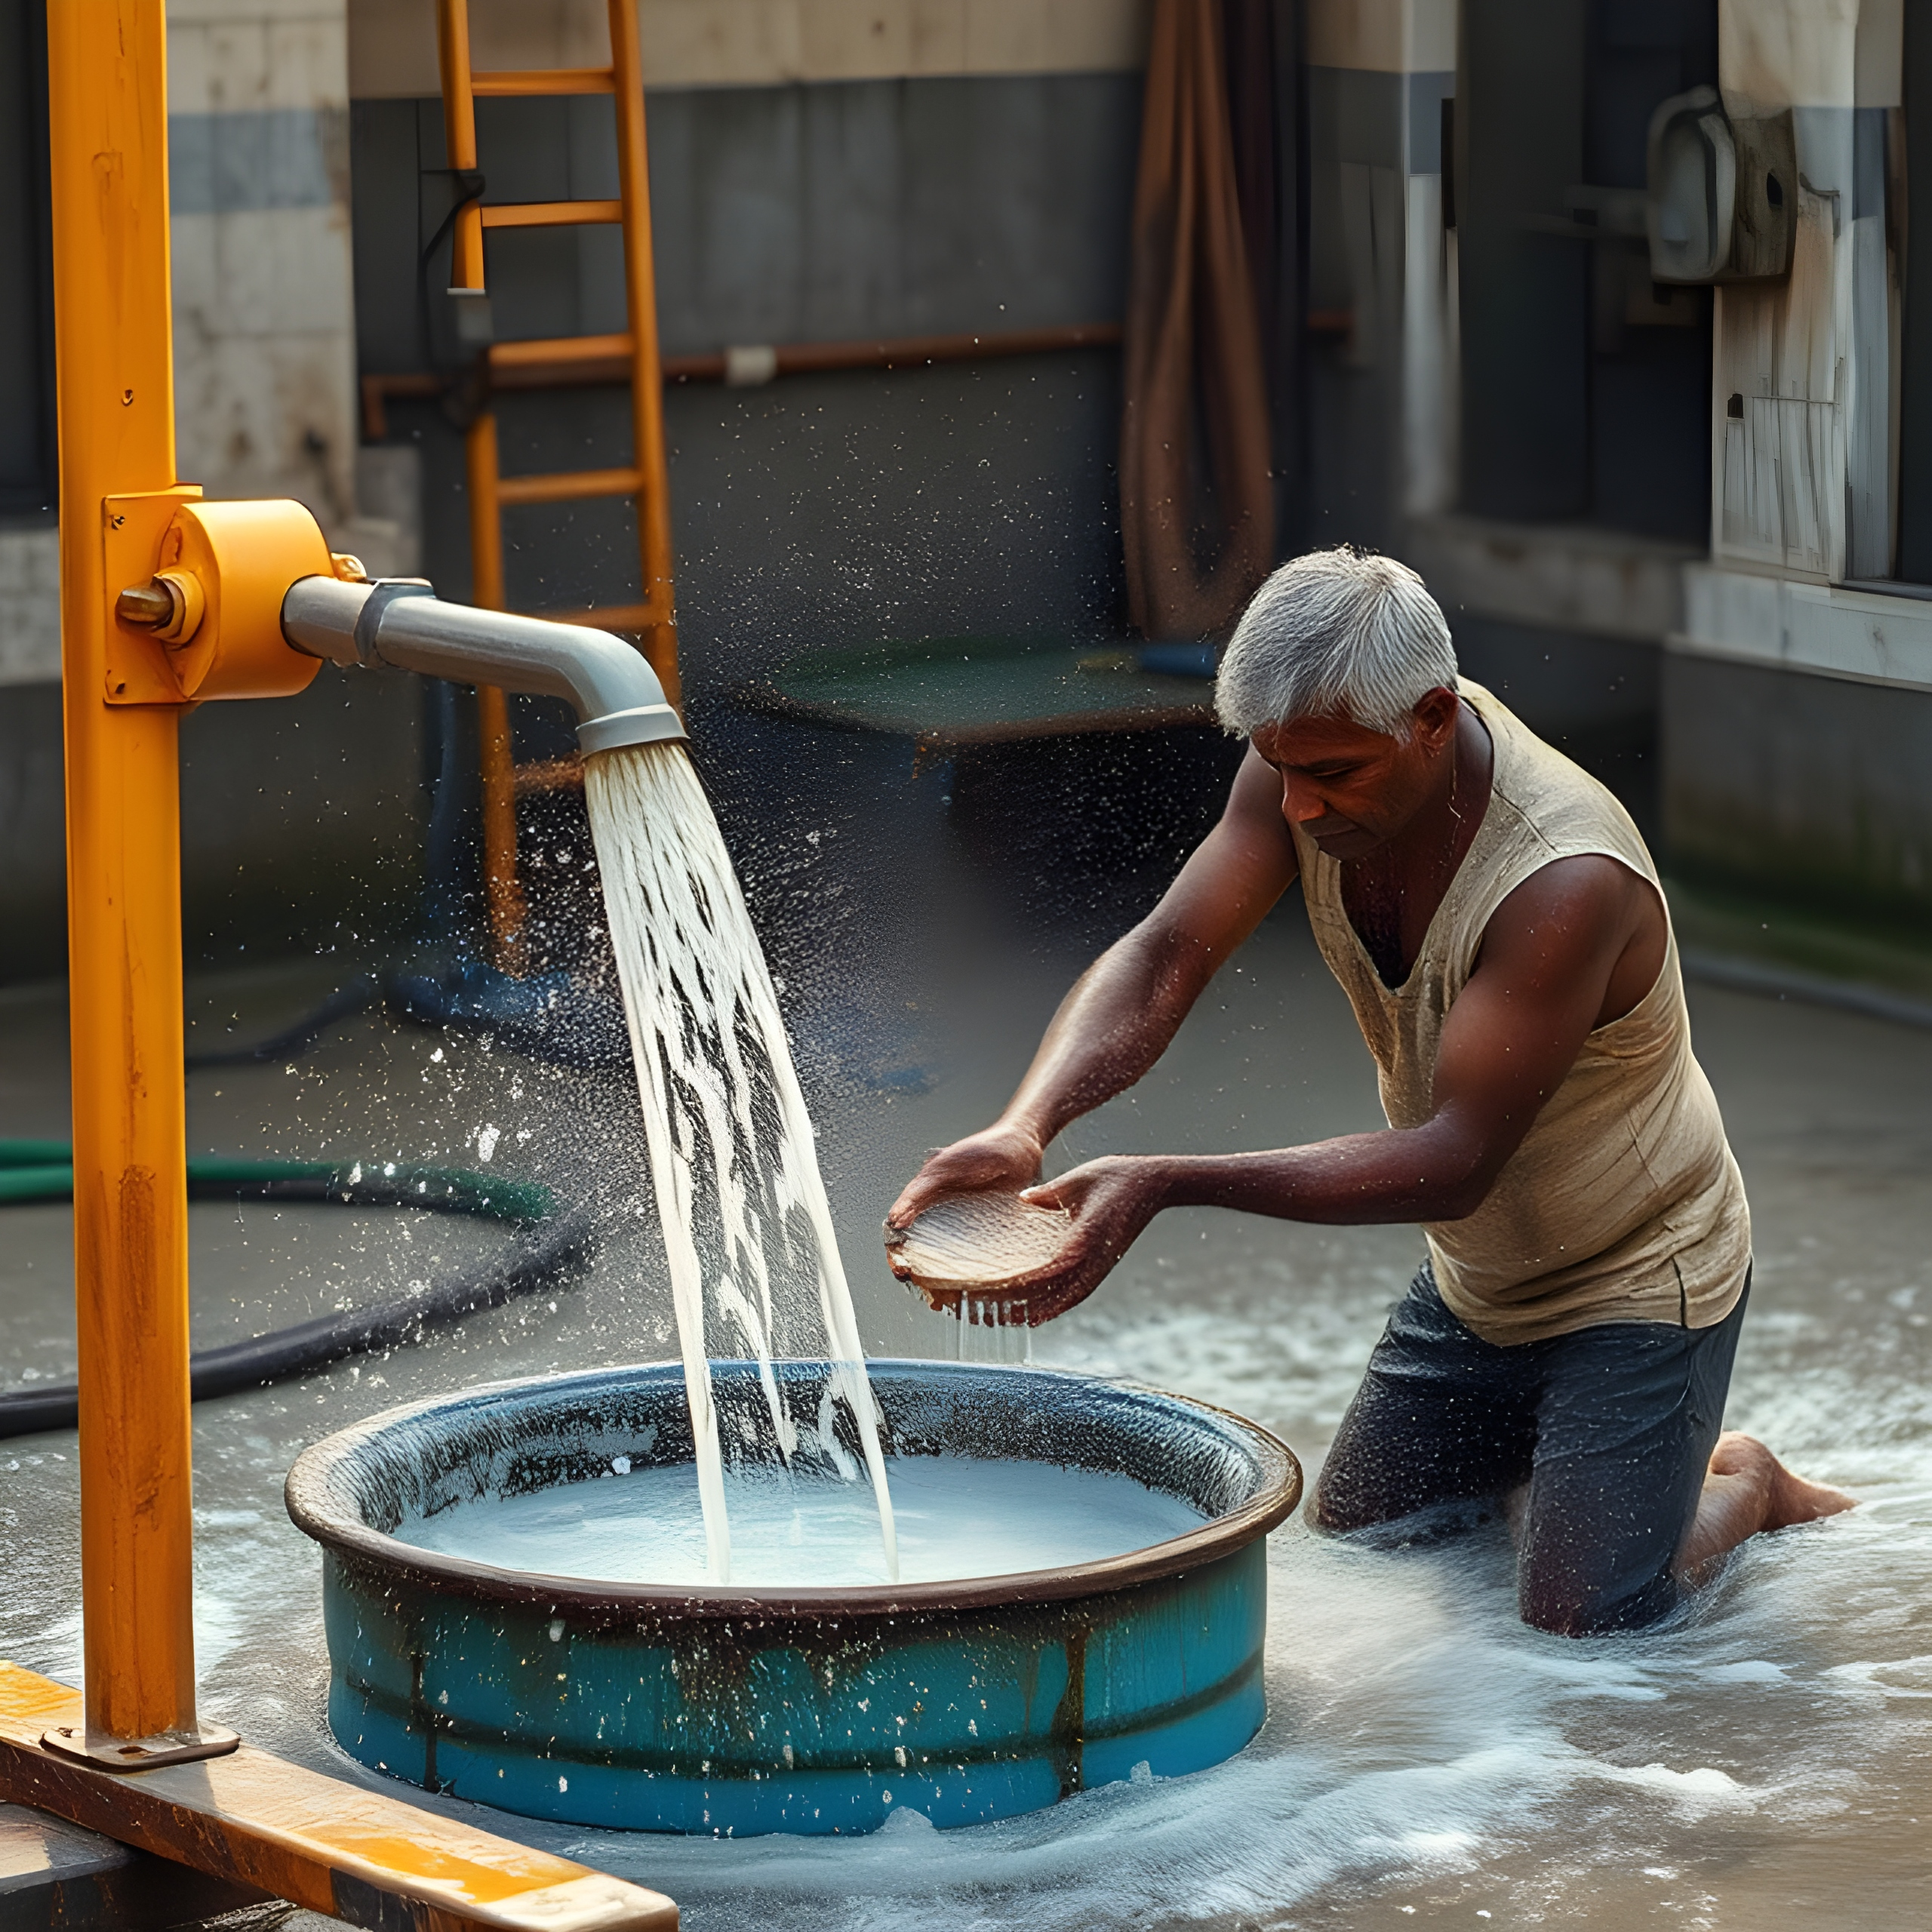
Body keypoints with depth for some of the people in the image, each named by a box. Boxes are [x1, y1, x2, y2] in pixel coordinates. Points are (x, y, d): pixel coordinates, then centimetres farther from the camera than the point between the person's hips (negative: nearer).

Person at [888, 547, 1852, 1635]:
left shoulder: (1568, 883, -38)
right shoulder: (1314, 761, -17)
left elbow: (1454, 1161, -39)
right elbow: (1163, 959, -21)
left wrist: (1168, 1186, -46)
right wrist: (1027, 1125, -42)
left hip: (1640, 1280, -7)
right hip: (1477, 1276, 7)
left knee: (1580, 1618, -11)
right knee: (1352, 1538, 15)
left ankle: (1741, 1485, 19)